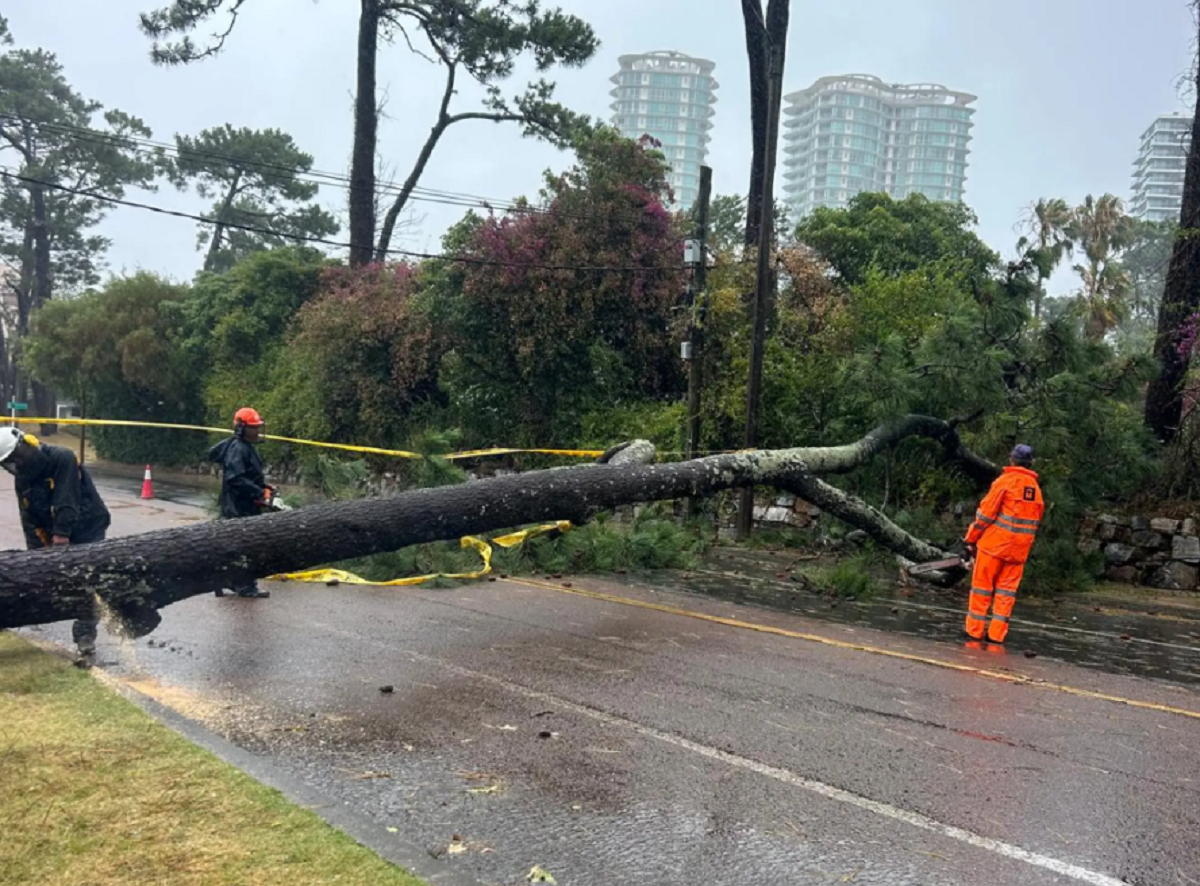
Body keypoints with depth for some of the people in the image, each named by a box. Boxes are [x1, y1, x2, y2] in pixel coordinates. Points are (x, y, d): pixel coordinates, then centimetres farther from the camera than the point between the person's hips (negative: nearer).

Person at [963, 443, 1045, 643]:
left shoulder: (1006, 480, -7)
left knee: (982, 586, 4)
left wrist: (971, 538, -3)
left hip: (994, 543, -5)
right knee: (1007, 589, 8)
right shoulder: (1036, 488, 11)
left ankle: (975, 631, 6)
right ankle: (997, 634, 7)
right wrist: (1024, 544, 17)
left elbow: (986, 513, -9)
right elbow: (1036, 520, 13)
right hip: (1020, 549, 5)